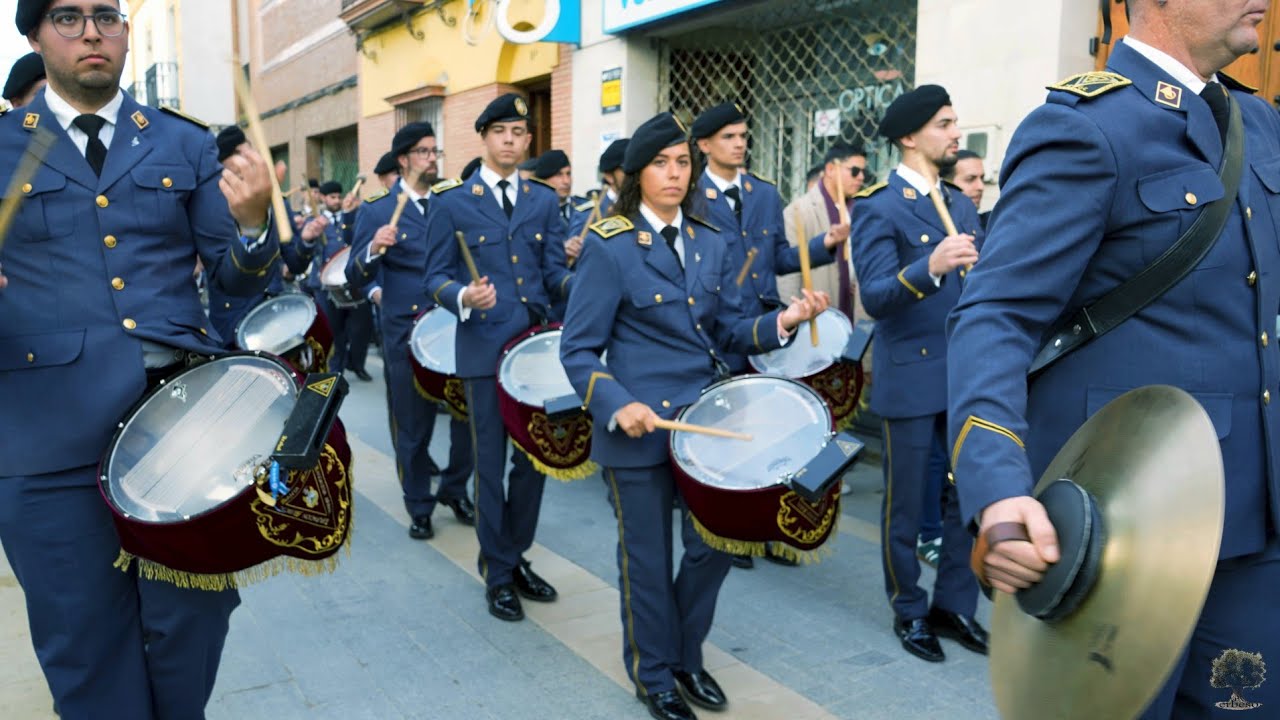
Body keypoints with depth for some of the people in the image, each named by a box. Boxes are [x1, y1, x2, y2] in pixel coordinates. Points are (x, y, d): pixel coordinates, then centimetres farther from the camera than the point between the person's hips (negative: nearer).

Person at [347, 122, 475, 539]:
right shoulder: (376, 211, -2)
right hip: (407, 334, -3)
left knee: (468, 414, 3)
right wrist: (374, 249, -27)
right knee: (413, 427, 7)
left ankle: (455, 490, 27)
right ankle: (419, 507, 24)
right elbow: (355, 278, -8)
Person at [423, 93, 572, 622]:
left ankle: (517, 557, 28)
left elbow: (554, 272, 7)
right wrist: (464, 297, -22)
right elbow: (437, 277, -1)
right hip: (484, 348, -3)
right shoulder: (451, 201, 0)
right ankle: (498, 573, 18)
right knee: (491, 462, 3)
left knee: (534, 457, 10)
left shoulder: (545, 200, 10)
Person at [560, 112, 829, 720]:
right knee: (647, 557, 8)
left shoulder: (711, 245, 7)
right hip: (638, 423, -5)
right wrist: (616, 404, -25)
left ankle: (687, 655, 36)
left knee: (714, 545, 11)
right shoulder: (608, 246, -10)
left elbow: (728, 330, 9)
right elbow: (578, 348, -11)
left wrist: (783, 320, -8)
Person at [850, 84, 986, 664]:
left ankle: (954, 605, 27)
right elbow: (875, 296, -22)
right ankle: (909, 611, 24)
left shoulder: (960, 203, 11)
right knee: (905, 504, 7)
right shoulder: (877, 207, -10)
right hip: (912, 376, -6)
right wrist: (930, 267, -37)